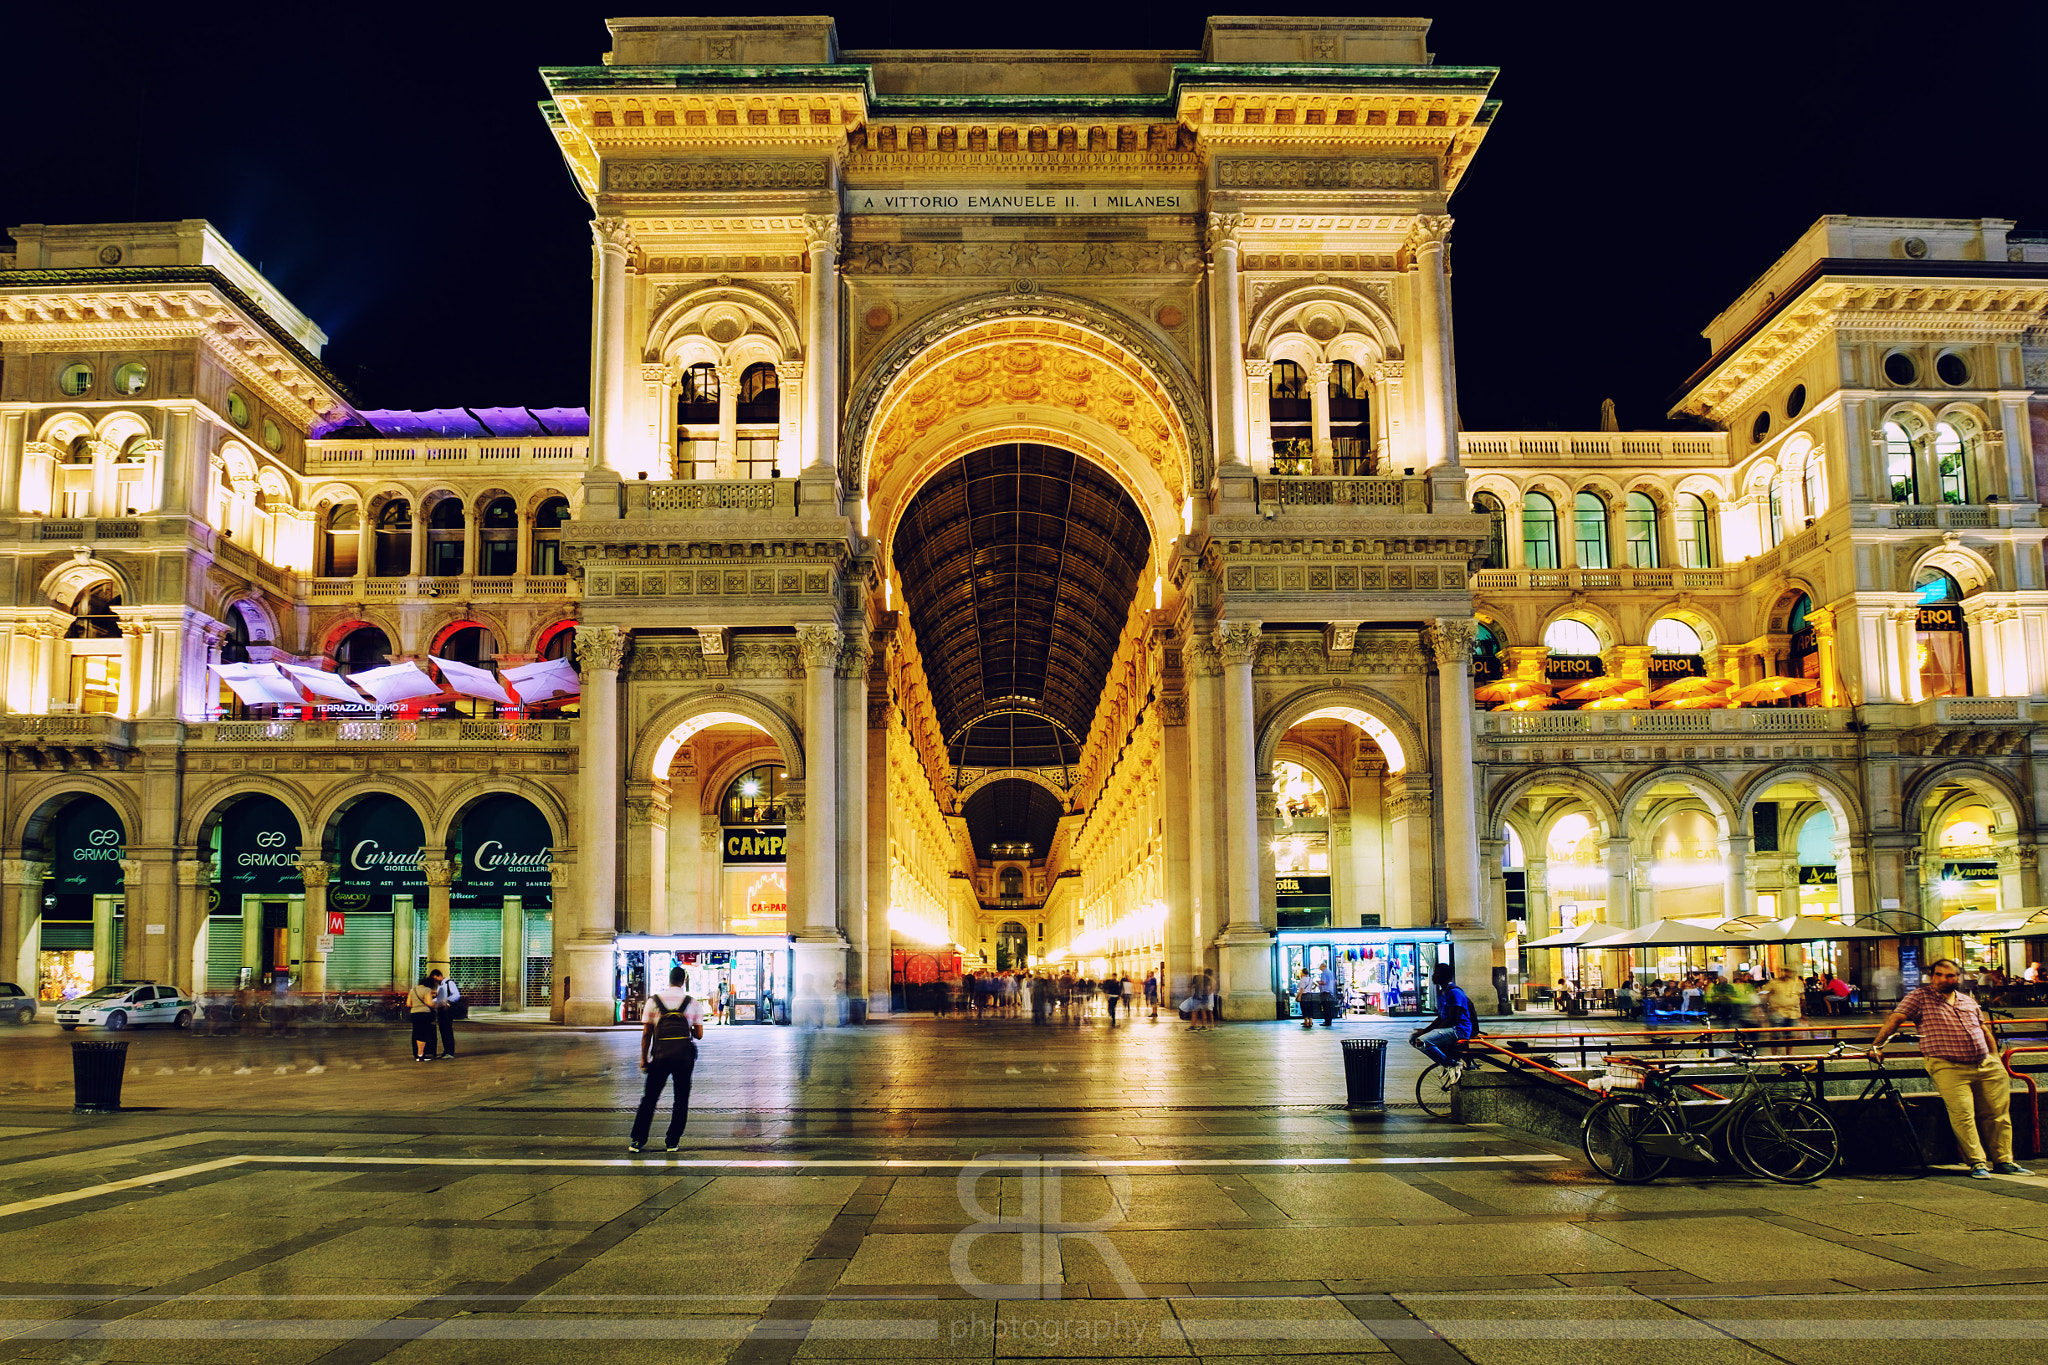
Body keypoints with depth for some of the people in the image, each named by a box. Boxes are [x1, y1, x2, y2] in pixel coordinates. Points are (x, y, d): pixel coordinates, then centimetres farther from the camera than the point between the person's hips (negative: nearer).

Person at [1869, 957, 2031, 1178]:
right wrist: (1876, 1045, -18)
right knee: (1962, 1114, -15)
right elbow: (1895, 1019, -8)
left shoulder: (1969, 1001, 17)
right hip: (1948, 1067, -5)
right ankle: (1977, 1163, -8)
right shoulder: (1920, 997, 0)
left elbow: (1985, 1031, 25)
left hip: (1986, 1065, 5)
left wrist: (1996, 1060, 19)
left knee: (1998, 1114, 6)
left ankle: (2003, 1161, 17)